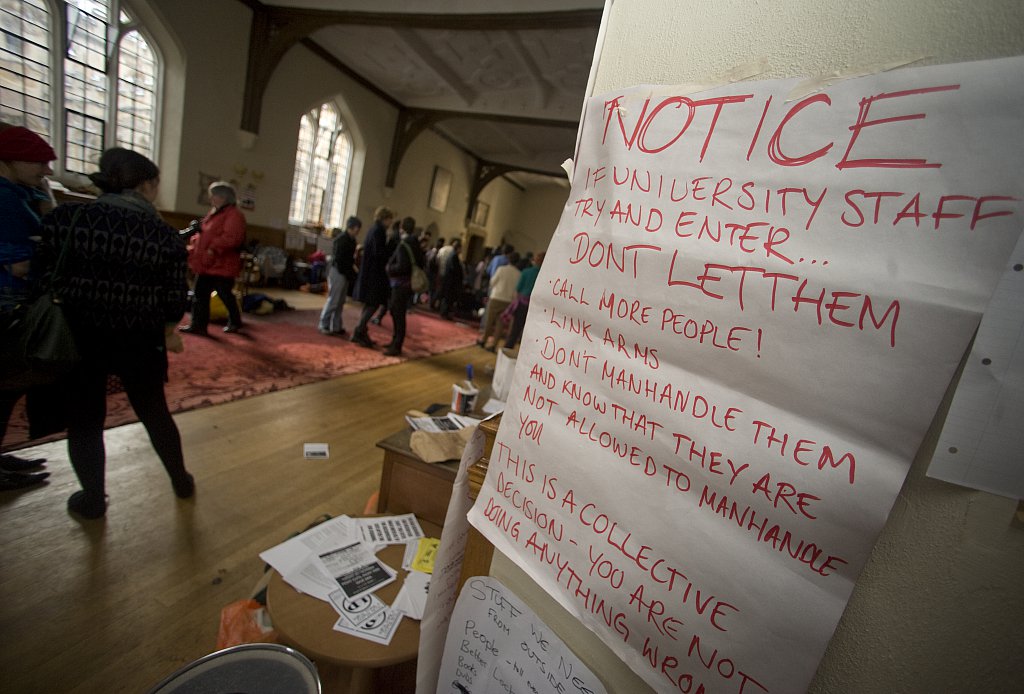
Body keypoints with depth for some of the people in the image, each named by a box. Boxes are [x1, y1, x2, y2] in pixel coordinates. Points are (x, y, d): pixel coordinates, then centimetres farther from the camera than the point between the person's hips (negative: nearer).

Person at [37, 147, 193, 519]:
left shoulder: (65, 217, -5)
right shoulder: (164, 234, -6)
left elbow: (43, 275, -3)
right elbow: (174, 296, -4)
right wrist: (169, 332, 13)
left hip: (76, 335, 0)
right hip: (139, 339, 0)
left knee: (83, 418, 14)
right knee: (155, 412, 16)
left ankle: (92, 499, 24)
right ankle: (182, 482, 29)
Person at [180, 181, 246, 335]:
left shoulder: (234, 215, -14)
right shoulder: (214, 213, 18)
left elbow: (231, 238, -26)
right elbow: (204, 234, 26)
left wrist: (213, 249, -26)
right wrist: (194, 243, 10)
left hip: (222, 265, -10)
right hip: (206, 265, 10)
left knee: (225, 295, 3)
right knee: (200, 295, 10)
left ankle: (235, 322, 22)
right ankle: (198, 325, 18)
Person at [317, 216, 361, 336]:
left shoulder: (351, 240, 12)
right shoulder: (341, 239, -13)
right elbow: (338, 259, -17)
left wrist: (350, 274, 3)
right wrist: (350, 274, -15)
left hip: (344, 273, 9)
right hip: (337, 272, -9)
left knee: (340, 302, 10)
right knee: (333, 300, -5)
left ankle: (336, 327, 16)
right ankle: (324, 325, 4)